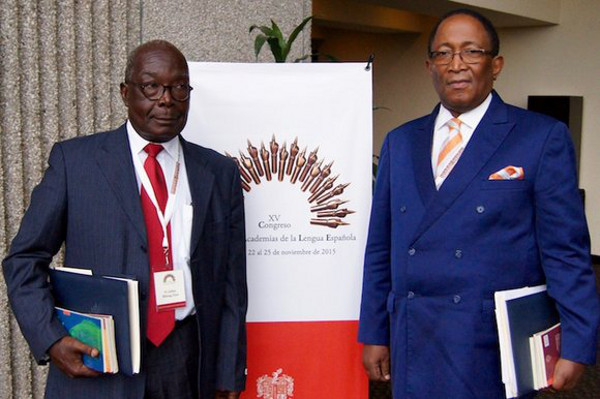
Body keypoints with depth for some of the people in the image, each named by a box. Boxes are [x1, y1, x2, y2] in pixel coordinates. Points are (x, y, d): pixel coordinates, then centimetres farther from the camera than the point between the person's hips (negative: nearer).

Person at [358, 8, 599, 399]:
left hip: (495, 352, -3)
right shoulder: (400, 142, 10)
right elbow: (381, 248, 11)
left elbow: (565, 252, -5)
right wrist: (374, 334, 10)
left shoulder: (543, 138, -3)